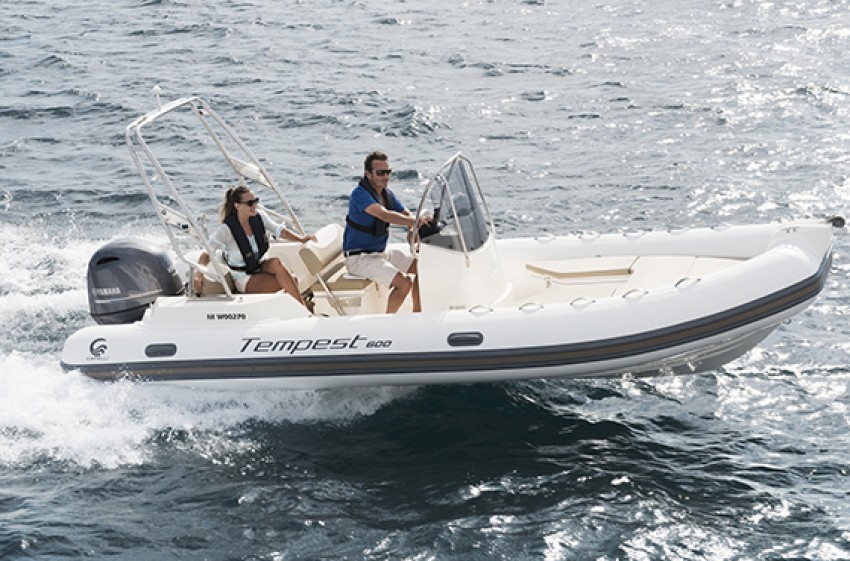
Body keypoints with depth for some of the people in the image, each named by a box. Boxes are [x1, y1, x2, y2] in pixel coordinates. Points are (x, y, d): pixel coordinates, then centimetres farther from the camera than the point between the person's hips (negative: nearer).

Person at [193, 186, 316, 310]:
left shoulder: (259, 216, -6)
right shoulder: (226, 229, -22)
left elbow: (279, 230, 9)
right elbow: (206, 252, -23)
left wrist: (301, 239, -5)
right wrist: (199, 275, -39)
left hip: (260, 266, 5)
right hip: (243, 278, -5)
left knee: (275, 262, -32)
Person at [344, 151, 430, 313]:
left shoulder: (387, 194, 9)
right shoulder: (360, 194, -21)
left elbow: (407, 215, 5)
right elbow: (385, 215, -35)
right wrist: (417, 221, -42)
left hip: (381, 253, 10)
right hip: (360, 258, -10)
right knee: (404, 282, -24)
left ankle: (417, 312, 20)